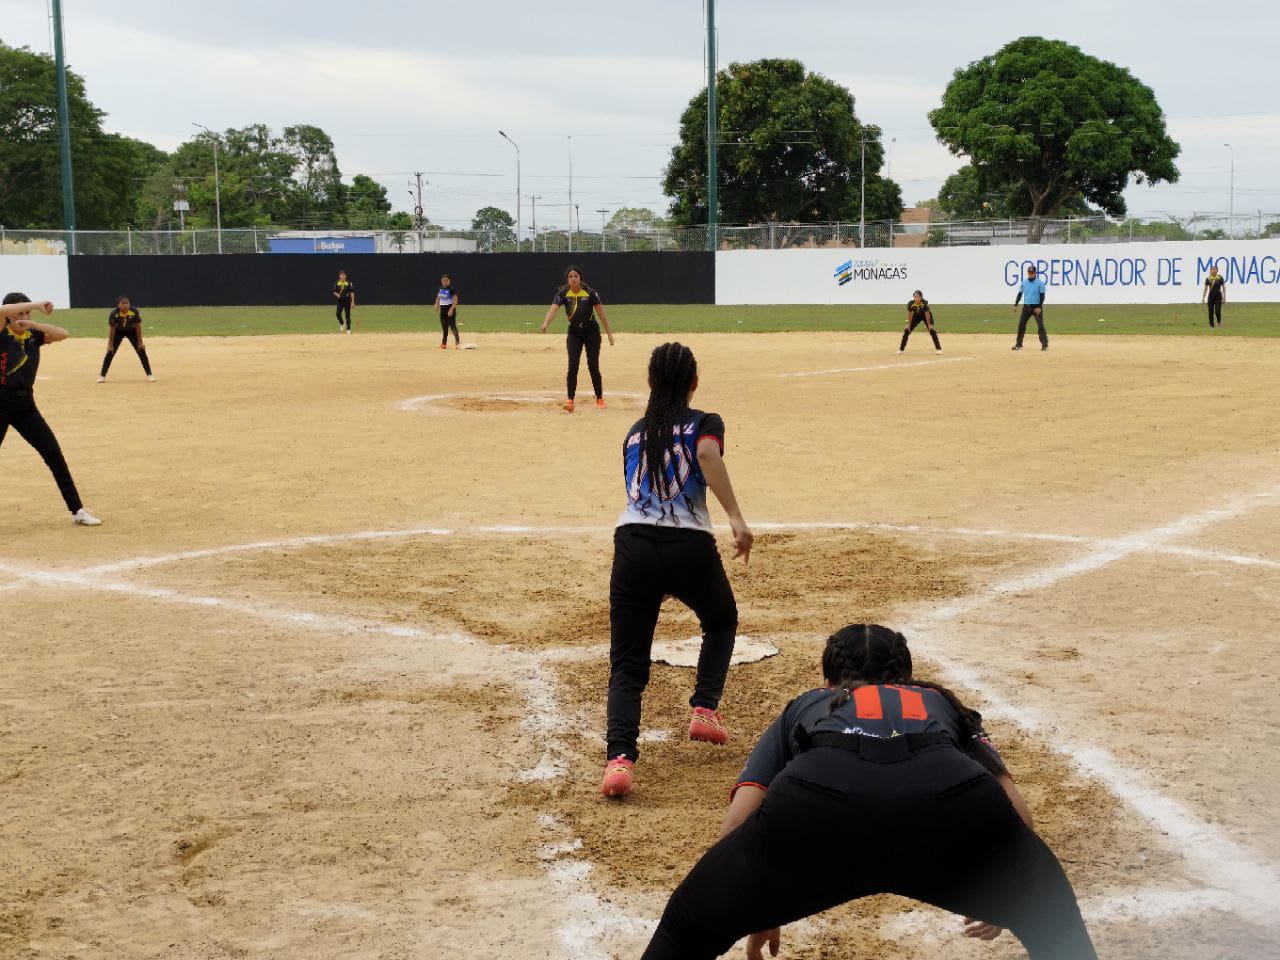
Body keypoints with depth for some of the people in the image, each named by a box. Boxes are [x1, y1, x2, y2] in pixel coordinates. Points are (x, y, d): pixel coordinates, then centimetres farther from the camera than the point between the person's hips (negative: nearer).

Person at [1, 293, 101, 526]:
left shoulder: (34, 336, 7)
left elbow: (62, 334, -8)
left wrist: (33, 324, -18)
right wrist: (36, 305, -26)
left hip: (26, 404, 5)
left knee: (54, 454, 1)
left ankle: (77, 511, 6)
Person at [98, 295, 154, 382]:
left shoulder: (134, 312, -29)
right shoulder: (114, 314, -30)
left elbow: (138, 327, -19)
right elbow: (112, 329, -20)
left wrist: (140, 342, -16)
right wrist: (110, 344, -17)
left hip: (132, 331, 0)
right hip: (118, 332, 0)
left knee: (141, 351, -6)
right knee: (110, 352, -7)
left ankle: (149, 375, 3)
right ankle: (102, 376, 3)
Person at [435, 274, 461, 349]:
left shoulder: (451, 289, -11)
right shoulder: (440, 289, 11)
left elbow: (455, 300, -16)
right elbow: (438, 298, 23)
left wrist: (451, 309, -25)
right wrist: (436, 306, 6)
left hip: (450, 309, -7)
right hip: (443, 310, 7)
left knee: (453, 326, -15)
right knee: (444, 327, 11)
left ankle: (457, 343, -18)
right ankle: (444, 344, 18)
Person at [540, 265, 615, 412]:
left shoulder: (590, 292, -13)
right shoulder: (563, 293, -10)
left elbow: (601, 313, -7)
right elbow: (553, 309, -24)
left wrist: (609, 333, -5)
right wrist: (545, 324, -44)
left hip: (591, 331, -1)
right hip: (574, 332, 1)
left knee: (593, 367, 1)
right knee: (572, 366, -9)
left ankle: (599, 398, 18)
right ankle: (570, 400, -6)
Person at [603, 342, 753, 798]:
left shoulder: (635, 433, 23)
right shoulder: (704, 423, 10)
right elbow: (707, 454, -14)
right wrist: (736, 518, -21)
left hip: (633, 543, 2)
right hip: (690, 546, -2)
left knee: (627, 663, 3)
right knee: (721, 621, 31)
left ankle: (619, 757, -20)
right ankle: (704, 709, 15)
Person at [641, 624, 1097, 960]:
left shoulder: (802, 708, 40)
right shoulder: (944, 704, 43)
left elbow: (739, 821, 27)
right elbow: (1016, 812, 30)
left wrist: (757, 910, 44)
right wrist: (997, 892, 48)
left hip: (818, 806, -1)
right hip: (955, 807, 1)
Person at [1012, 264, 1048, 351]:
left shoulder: (1040, 283, -6)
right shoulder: (1024, 282, 6)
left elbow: (1042, 296, -8)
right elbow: (1020, 294, 13)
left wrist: (1039, 307, -17)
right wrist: (1015, 305, 5)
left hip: (1036, 307, -4)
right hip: (1026, 307, 4)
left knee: (1040, 325, -9)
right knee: (1021, 324, 3)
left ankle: (1045, 344, -4)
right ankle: (1019, 344, 12)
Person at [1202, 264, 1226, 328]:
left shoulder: (1220, 278, -5)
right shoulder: (1208, 279, 1)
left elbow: (1223, 288, 1)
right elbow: (1206, 289, 7)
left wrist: (1224, 298, -2)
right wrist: (1203, 298, 4)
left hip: (1218, 296, -2)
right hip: (1211, 296, 2)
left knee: (1217, 311, -11)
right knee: (1211, 312, 0)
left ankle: (1219, 321, 19)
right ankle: (1211, 325, 12)